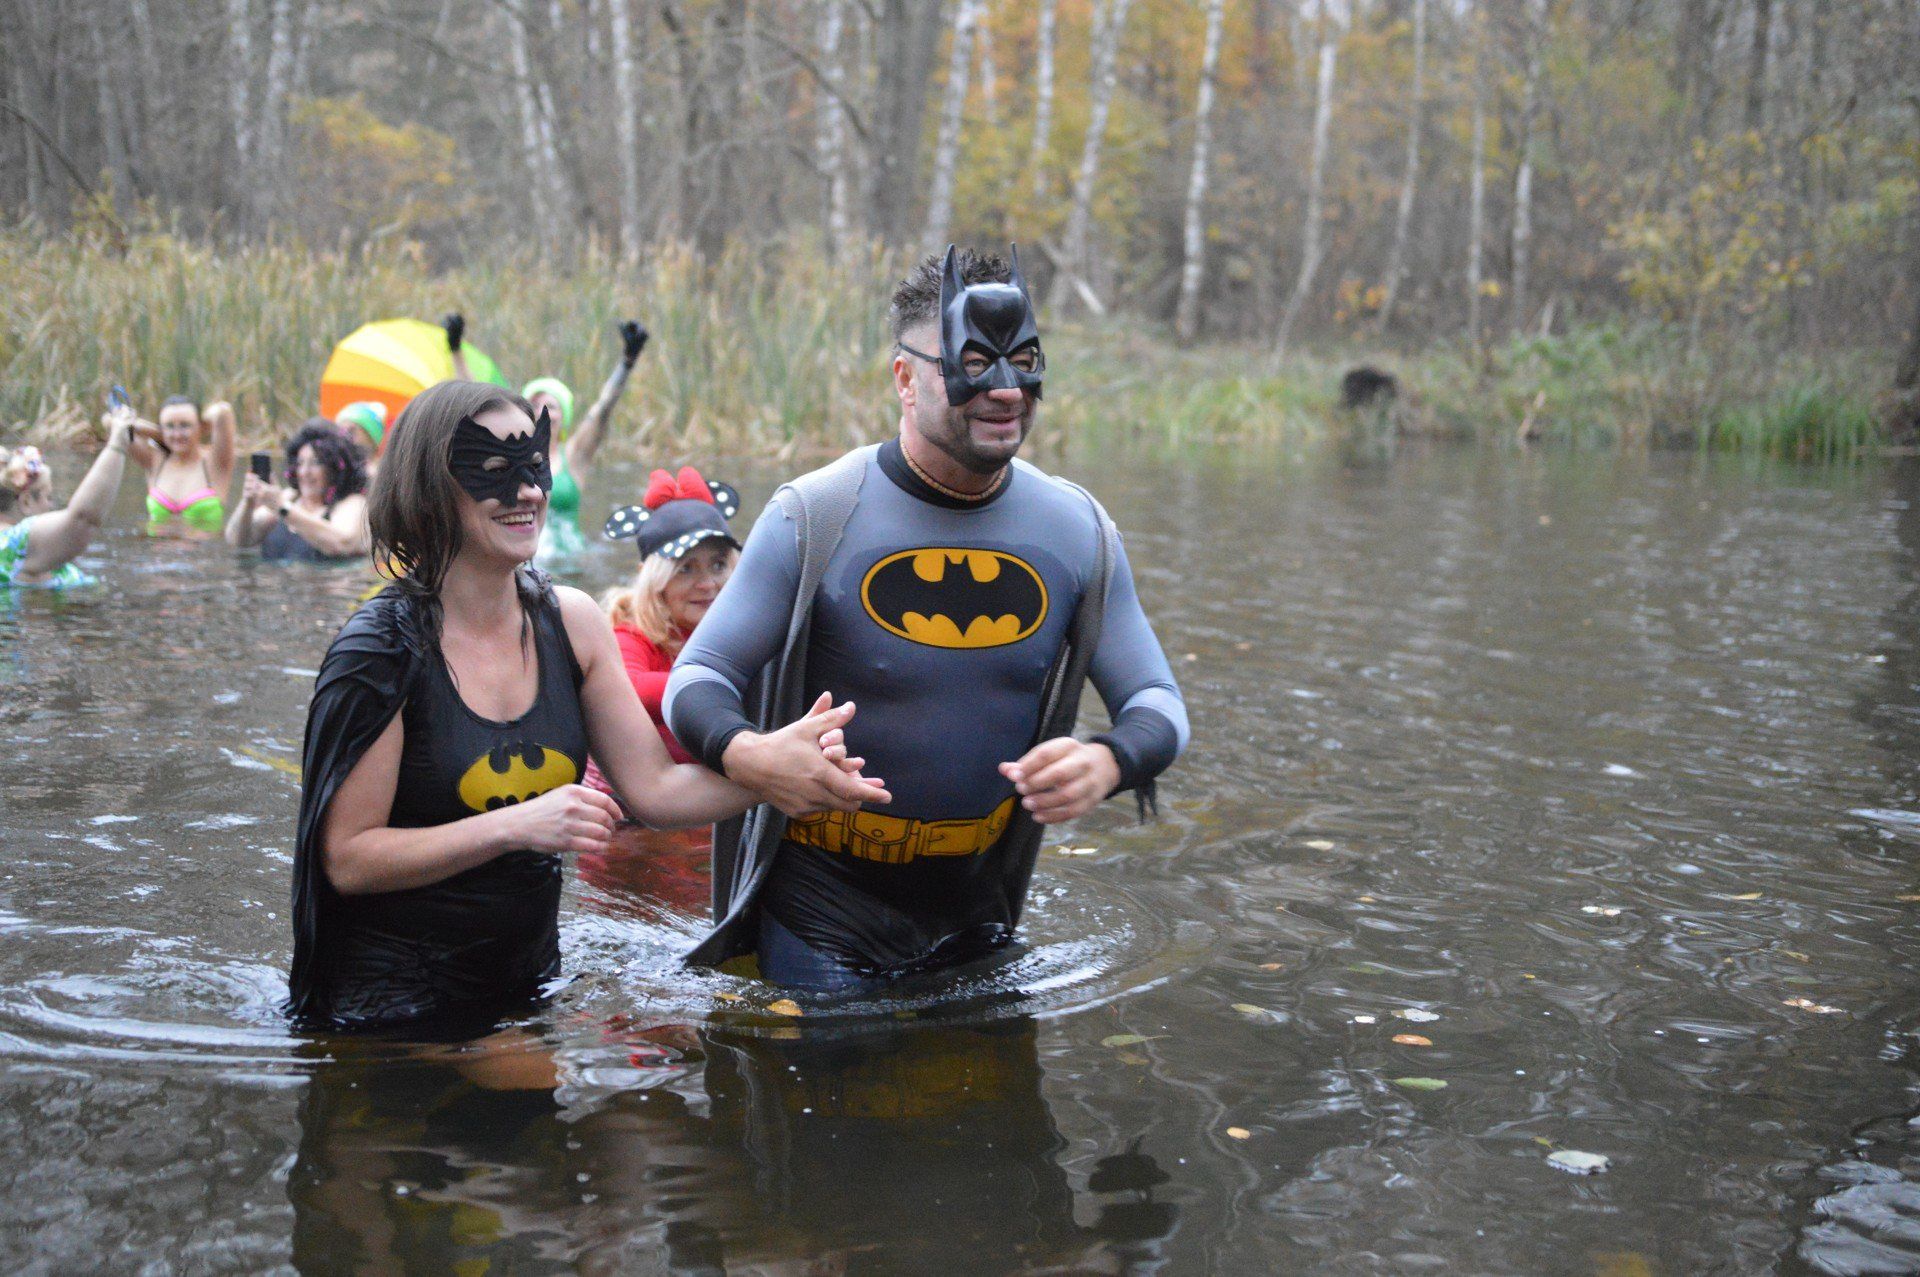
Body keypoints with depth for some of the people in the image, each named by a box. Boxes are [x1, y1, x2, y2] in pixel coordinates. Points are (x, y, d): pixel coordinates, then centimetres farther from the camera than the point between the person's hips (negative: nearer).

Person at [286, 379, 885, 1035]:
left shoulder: (570, 621, -1)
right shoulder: (382, 648, -18)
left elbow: (652, 789, -3)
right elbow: (346, 858, -19)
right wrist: (517, 826, -29)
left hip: (528, 979, 6)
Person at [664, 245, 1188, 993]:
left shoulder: (1076, 530, -2)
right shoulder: (814, 518, -12)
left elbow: (1156, 701, 4)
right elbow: (697, 678, -7)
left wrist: (1107, 762, -20)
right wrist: (738, 749, -31)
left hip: (978, 915, 4)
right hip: (822, 909, -3)